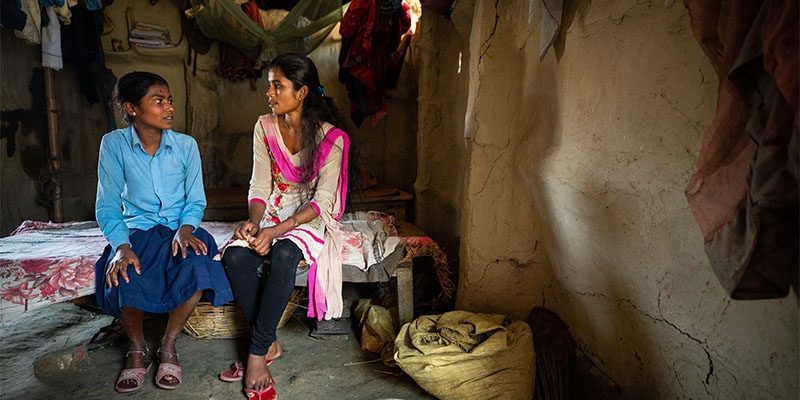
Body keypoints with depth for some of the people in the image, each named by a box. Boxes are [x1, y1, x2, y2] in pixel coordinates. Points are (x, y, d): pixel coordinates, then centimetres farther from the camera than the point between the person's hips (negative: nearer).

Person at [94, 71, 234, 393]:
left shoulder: (186, 145, -2)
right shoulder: (114, 144, -5)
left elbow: (195, 201, 2)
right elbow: (108, 206, -5)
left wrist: (185, 228, -20)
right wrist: (122, 245, -23)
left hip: (179, 229, 1)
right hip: (136, 231, 0)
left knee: (198, 269, -33)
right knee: (122, 279, -32)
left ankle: (168, 346, -7)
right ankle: (137, 349, 0)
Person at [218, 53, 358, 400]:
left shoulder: (331, 136, -14)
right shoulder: (265, 127, 0)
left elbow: (322, 200, -16)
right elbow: (260, 186, 1)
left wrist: (276, 231, -27)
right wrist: (254, 223, -19)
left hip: (311, 218, -4)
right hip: (273, 213, 4)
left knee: (284, 255, -36)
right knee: (235, 255, -25)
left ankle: (257, 353, -22)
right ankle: (270, 344, -12)